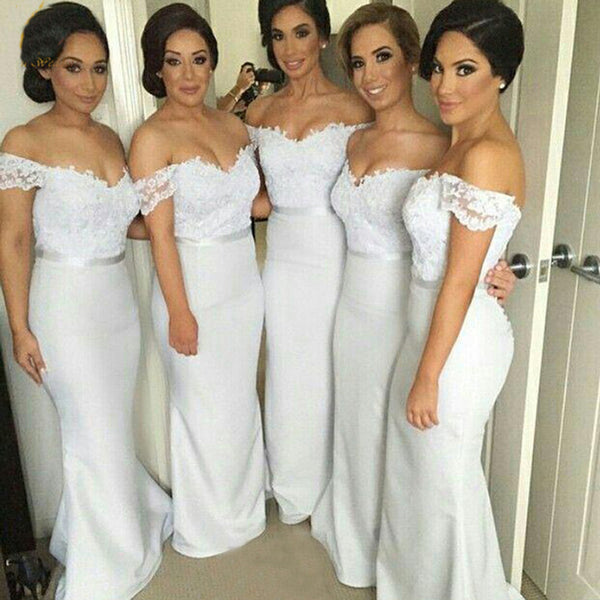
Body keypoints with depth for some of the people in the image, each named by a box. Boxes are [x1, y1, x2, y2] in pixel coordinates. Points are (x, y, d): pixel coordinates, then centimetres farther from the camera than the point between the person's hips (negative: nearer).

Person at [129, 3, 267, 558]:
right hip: (194, 286, -6)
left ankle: (244, 507, 42)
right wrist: (180, 313, -15)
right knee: (204, 408, 8)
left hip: (244, 281, 6)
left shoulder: (234, 126, 5)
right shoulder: (152, 138, -13)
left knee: (241, 398, 19)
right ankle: (207, 526, 33)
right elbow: (160, 234, -15)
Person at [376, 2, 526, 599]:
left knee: (443, 481, 10)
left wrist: (427, 376, -16)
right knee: (417, 467, 24)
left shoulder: (486, 155, -22)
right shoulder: (464, 142, 7)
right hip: (435, 326, 10)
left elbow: (459, 280, -21)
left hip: (458, 341, -10)